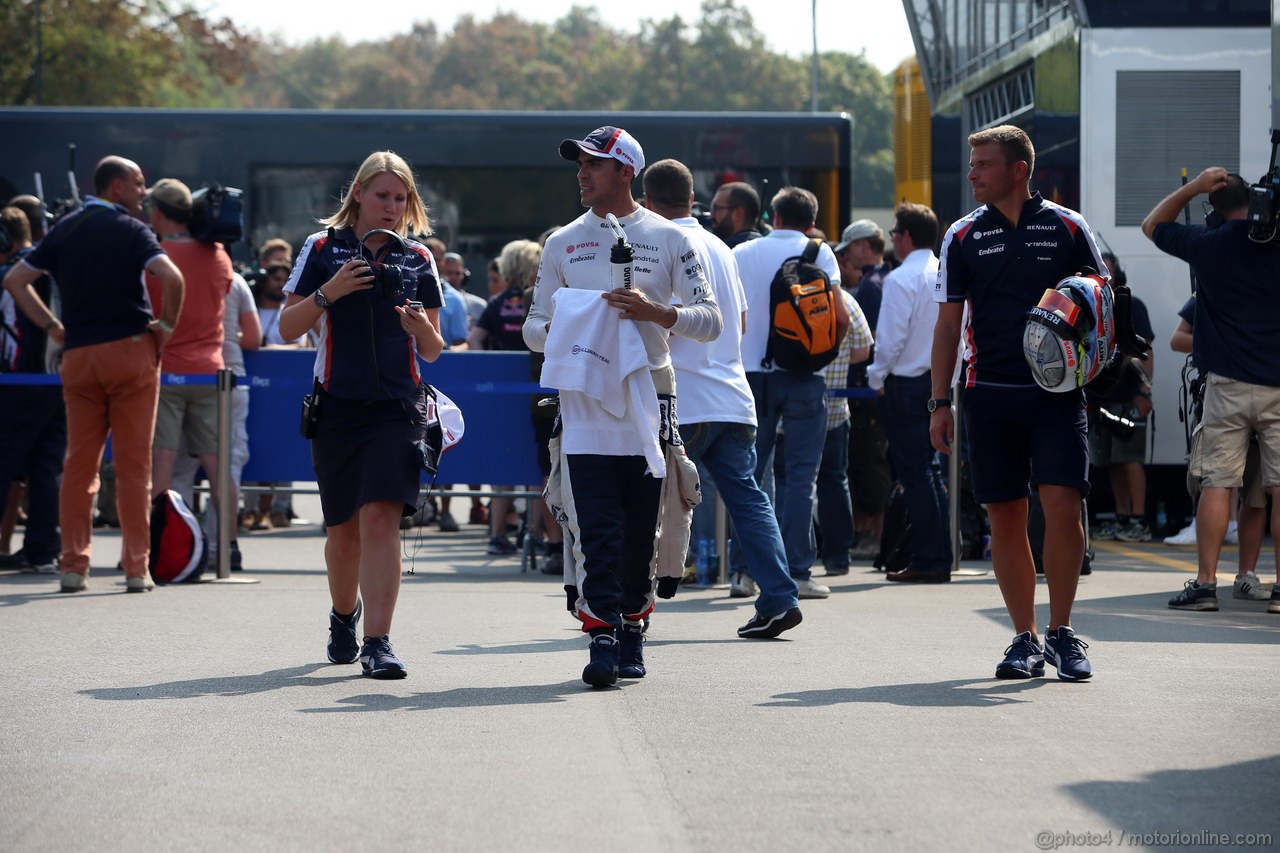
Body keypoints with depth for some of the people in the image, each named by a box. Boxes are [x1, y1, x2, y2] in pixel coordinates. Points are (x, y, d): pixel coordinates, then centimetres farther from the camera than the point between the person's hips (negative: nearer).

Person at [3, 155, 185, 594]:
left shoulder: (64, 230, 11)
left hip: (78, 355, 4)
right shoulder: (129, 229, -5)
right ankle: (136, 568, -1)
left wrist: (52, 327, 10)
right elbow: (171, 277, -21)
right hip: (130, 348, -4)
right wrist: (167, 324, -6)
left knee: (78, 463, 7)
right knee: (133, 464, -1)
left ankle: (73, 565, 4)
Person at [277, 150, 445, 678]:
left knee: (382, 517, -15)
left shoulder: (418, 260, 9)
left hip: (398, 407, 0)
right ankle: (344, 614, 36)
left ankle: (377, 641, -17)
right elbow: (288, 328, 3)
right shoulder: (323, 249, 5)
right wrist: (327, 293, -12)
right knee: (344, 528, 7)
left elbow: (432, 351, 13)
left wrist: (421, 328, -10)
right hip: (337, 406, 0)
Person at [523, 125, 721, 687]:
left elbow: (710, 321, 2)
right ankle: (603, 638, -13)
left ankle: (631, 627, 14)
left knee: (640, 527, 2)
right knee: (595, 525, -9)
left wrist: (656, 312, -15)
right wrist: (551, 333, -6)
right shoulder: (562, 243, 14)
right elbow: (534, 325, 18)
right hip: (583, 394, 1)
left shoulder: (668, 239, 6)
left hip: (647, 393, -1)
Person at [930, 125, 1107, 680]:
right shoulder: (964, 237, 8)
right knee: (1005, 519, 2)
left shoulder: (1067, 228, 3)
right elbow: (948, 322, 10)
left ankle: (1061, 633, 0)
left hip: (1057, 391, -2)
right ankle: (1025, 639, 11)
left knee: (1062, 505, -12)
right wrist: (940, 403, 5)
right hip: (990, 394, 2)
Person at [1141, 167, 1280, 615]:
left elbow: (1152, 225, 13)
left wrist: (1193, 188, 7)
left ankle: (1205, 583, -1)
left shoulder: (1208, 245, -3)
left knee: (1217, 483, 2)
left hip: (1228, 384, -1)